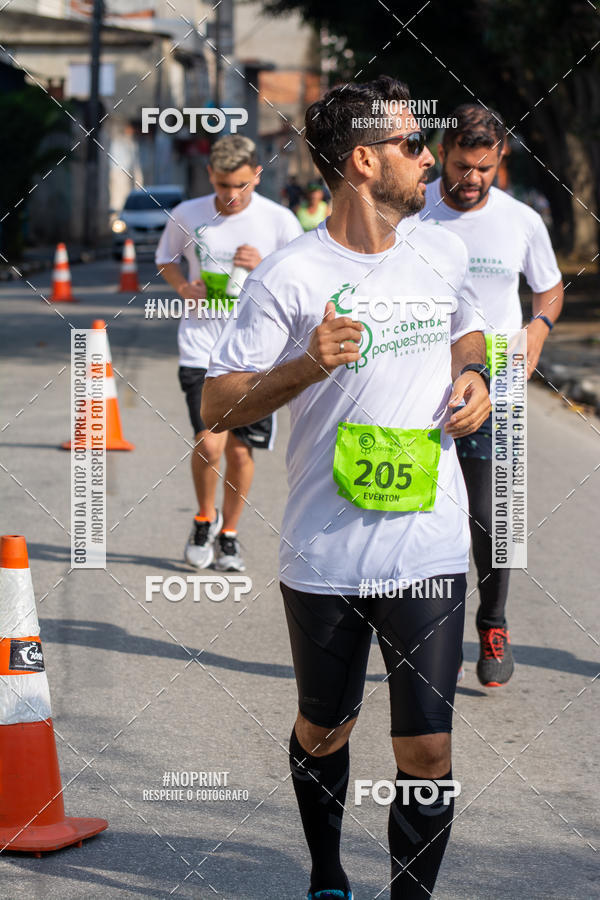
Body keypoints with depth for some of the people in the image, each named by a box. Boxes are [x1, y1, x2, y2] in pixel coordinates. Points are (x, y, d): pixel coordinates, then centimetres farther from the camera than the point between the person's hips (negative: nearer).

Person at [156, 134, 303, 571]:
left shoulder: (279, 221, -3)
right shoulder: (187, 216, 0)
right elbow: (166, 258, 19)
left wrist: (265, 267, -14)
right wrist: (183, 286, -1)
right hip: (202, 349, 0)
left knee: (240, 450, 5)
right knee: (209, 442, -14)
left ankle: (229, 534, 26)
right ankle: (206, 518, 14)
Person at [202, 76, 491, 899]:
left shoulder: (442, 252, 5)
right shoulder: (289, 276, -10)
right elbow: (217, 406, -8)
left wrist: (472, 378, 5)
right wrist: (306, 368, -24)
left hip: (428, 549, 2)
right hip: (324, 554, -2)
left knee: (426, 750, -4)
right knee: (323, 731, 16)